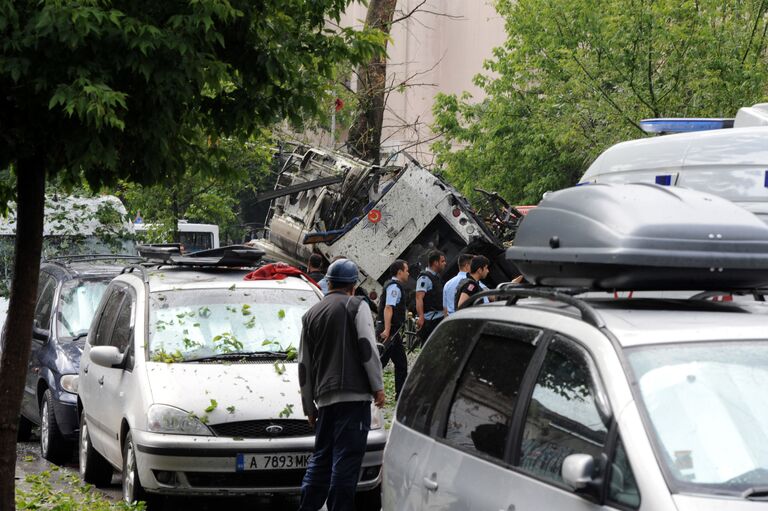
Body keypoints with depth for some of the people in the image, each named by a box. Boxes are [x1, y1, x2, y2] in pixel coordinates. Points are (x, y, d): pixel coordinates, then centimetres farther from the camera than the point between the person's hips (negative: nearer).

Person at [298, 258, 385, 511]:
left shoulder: (311, 314, 17)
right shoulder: (357, 306, 1)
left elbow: (304, 365, 19)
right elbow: (367, 348, -10)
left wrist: (309, 405, 24)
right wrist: (378, 386, -4)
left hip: (324, 397, 6)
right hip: (355, 395, -6)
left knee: (321, 458, 15)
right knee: (346, 459, -6)